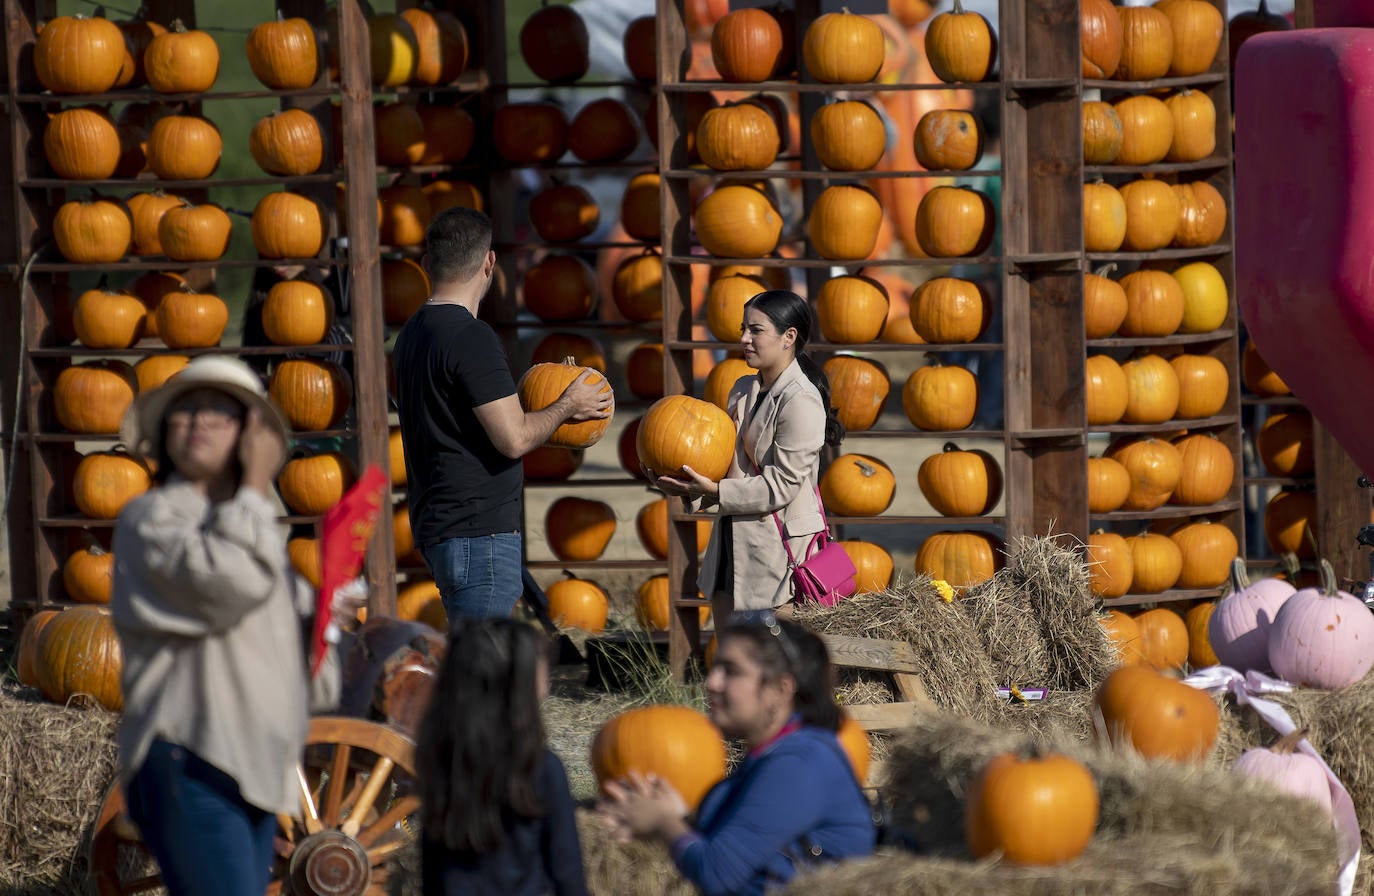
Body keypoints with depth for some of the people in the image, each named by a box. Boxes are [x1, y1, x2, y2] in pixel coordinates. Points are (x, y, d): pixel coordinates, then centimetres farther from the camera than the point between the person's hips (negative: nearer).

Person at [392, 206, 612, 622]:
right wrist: (566, 406, 0)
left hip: (437, 525, 10)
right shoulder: (470, 337, -16)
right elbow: (514, 439, -18)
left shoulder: (413, 333, 13)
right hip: (480, 531, -10)